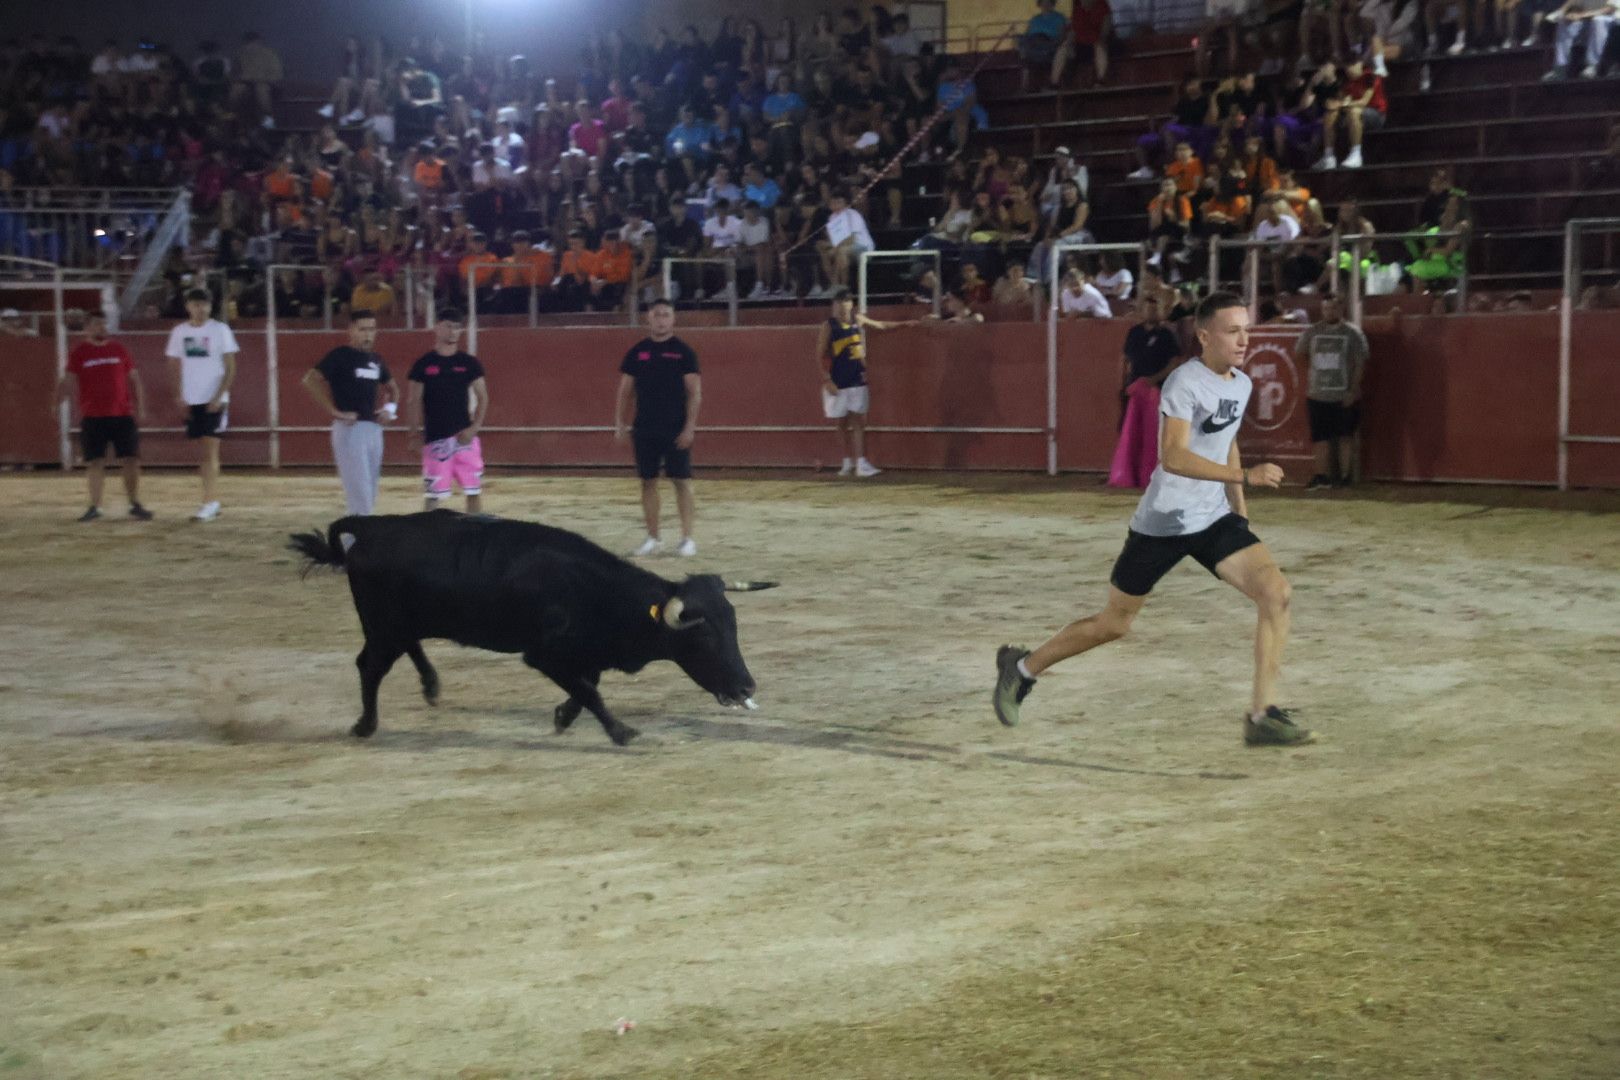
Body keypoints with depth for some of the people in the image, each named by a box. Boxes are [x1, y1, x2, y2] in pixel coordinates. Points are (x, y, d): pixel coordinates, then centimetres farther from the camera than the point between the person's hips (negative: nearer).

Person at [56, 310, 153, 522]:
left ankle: (135, 504, 11)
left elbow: (134, 378, 11)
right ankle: (95, 507, 10)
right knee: (94, 462, 1)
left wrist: (140, 407, 5)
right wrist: (60, 399, -21)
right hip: (92, 417, -1)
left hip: (123, 415, 1)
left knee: (131, 459, 1)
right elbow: (69, 381, -2)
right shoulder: (79, 353, 2)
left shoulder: (119, 349, 7)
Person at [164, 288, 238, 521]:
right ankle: (213, 501, 16)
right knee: (206, 451, 9)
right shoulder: (179, 332, 7)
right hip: (191, 401, 4)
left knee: (210, 450, -9)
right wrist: (179, 395, 0)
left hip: (214, 400, -4)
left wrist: (219, 397, -13)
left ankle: (209, 502, -10)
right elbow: (175, 366, 12)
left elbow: (230, 368, -5)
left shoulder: (220, 330, -4)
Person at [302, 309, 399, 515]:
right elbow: (310, 380, -19)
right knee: (359, 491, -12)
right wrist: (334, 412, -20)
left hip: (374, 427, 7)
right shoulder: (340, 356, -8)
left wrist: (390, 408, 10)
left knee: (370, 492, 10)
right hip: (349, 429, -7)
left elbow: (392, 388, 31)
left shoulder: (375, 360, 14)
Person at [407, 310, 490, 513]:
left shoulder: (469, 363, 4)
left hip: (464, 435, 2)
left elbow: (482, 397, 5)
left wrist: (474, 427, -7)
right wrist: (414, 433, -6)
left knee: (474, 489, 3)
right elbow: (414, 401, 2)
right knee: (434, 493, -1)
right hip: (435, 437, -2)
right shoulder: (423, 364, -1)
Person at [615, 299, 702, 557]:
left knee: (681, 481, -3)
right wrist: (620, 423, 2)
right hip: (645, 428, 3)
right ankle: (653, 538, 14)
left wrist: (689, 427, -13)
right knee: (648, 482, 6)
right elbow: (625, 391, 10)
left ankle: (687, 538, 2)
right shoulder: (637, 352, 5)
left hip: (676, 429, -3)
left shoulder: (683, 352, -3)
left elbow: (695, 393, -6)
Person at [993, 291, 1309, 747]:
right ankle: (1023, 667, 31)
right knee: (1114, 623, 8)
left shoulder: (1242, 385, 6)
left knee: (1275, 592, -15)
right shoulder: (1185, 382, -18)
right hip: (1161, 523, -6)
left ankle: (1263, 716, -9)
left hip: (1214, 520, 6)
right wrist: (1246, 477, -35)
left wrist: (1239, 508, 19)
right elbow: (1173, 457, -30)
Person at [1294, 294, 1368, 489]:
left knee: (1345, 436, 2)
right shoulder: (1313, 332, 7)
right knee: (1320, 437, 4)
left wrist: (1354, 390, -12)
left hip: (1344, 396, -3)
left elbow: (1360, 363, -7)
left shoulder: (1352, 333, -4)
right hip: (1318, 394, 4)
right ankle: (1321, 476, 10)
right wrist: (1313, 366, 11)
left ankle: (1345, 475, 9)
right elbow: (1299, 353, 22)